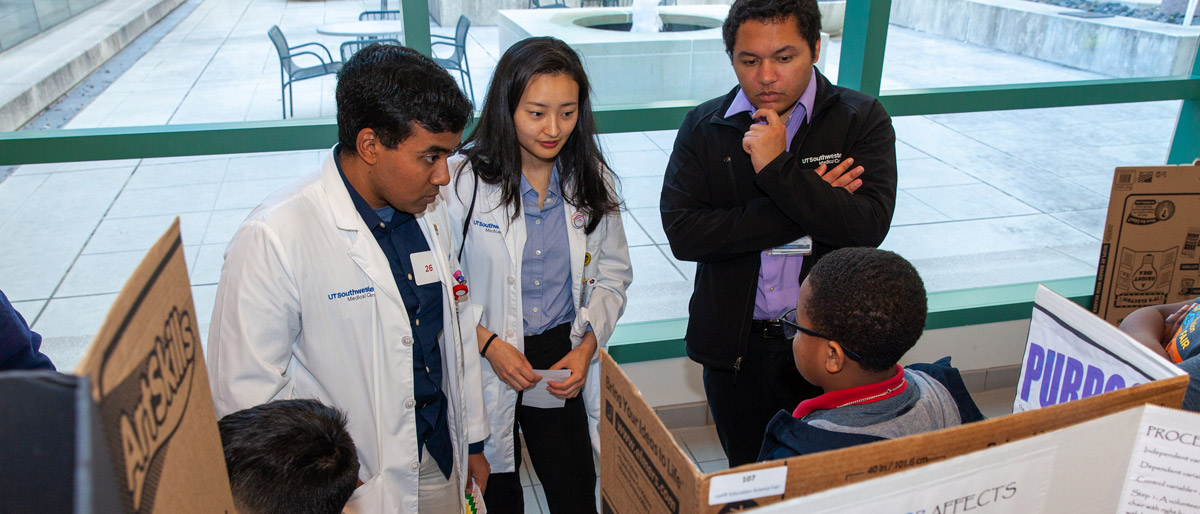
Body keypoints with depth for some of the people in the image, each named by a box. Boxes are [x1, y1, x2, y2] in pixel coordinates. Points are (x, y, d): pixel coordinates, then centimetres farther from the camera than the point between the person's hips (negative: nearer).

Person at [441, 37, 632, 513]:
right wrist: (487, 343, -17)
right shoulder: (462, 179, -13)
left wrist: (587, 347, -7)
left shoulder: (592, 181, -2)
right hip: (482, 366, -2)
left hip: (562, 365, 2)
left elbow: (613, 276, 6)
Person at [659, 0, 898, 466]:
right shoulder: (704, 126, -2)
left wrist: (778, 169, -23)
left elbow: (869, 226, -18)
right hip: (736, 344, 2)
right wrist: (809, 206, -17)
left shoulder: (861, 119, -5)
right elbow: (681, 232, -15)